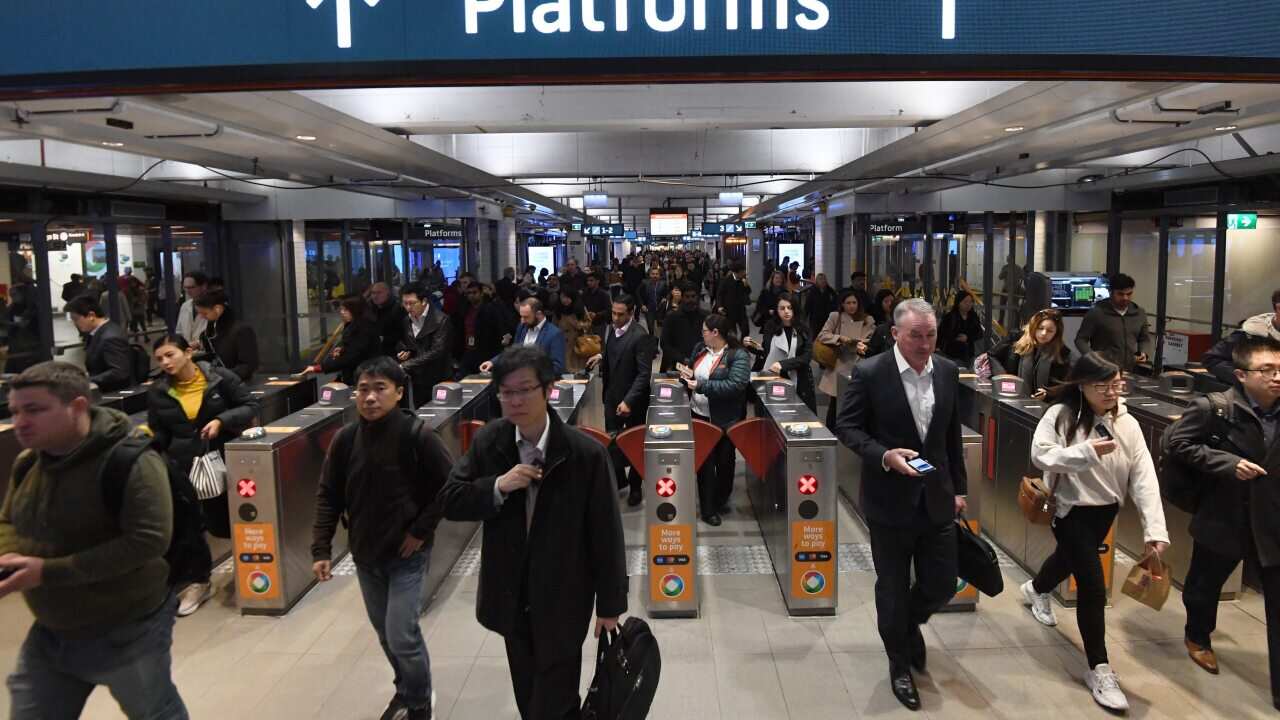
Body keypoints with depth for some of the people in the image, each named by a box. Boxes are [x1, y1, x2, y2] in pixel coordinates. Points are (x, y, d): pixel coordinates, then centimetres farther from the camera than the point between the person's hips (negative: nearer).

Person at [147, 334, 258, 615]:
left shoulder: (220, 377, -7)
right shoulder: (157, 392, 3)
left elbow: (250, 406, -4)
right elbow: (160, 435, 9)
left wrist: (221, 420, -18)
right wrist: (147, 436, -12)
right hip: (184, 465, 2)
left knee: (227, 521, 7)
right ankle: (199, 581, 19)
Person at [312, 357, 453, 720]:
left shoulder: (417, 435, -18)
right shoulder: (345, 439, -5)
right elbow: (328, 497, 2)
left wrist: (421, 530, -13)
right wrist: (321, 549, -4)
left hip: (407, 555, -5)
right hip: (365, 555, 5)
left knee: (402, 636, -6)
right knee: (385, 633, 18)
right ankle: (405, 688, 43)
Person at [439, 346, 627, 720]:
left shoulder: (586, 453, -20)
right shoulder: (488, 441, -8)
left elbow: (606, 533, -13)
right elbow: (450, 500, -4)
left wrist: (610, 605, -7)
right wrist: (497, 487, -23)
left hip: (562, 601, -4)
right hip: (511, 597, 4)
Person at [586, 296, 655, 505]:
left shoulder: (640, 336, -19)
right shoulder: (611, 330, 3)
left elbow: (644, 373, -22)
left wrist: (629, 401, -27)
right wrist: (601, 357, 1)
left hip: (633, 400, -6)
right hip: (612, 396, 6)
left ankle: (635, 485, 28)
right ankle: (618, 478, 30)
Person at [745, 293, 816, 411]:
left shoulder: (803, 330, -1)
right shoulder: (770, 327, 2)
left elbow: (807, 357, -9)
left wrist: (783, 364, -21)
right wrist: (752, 347, -6)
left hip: (795, 382, -1)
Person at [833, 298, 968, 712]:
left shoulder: (948, 371, 2)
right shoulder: (870, 374, -13)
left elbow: (952, 434, 10)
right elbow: (846, 426, -8)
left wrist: (959, 488, 11)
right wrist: (884, 456, -23)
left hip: (936, 498, 4)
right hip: (889, 500, -4)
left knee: (942, 585, 10)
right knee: (893, 589, 9)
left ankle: (910, 624, 44)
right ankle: (900, 665, 32)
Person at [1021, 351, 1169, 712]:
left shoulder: (1127, 424, -9)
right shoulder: (1061, 415, -19)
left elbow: (1144, 477, -14)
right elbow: (1040, 455, -27)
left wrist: (1155, 529, -22)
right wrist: (1086, 452, -37)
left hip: (1106, 510, 6)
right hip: (1072, 509, -6)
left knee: (1071, 558, 30)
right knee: (1093, 584, -10)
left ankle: (1036, 590, 65)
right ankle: (1099, 670, 4)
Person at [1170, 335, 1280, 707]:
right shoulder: (1213, 408, -14)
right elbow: (1178, 443, -12)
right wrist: (1229, 463, -20)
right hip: (1224, 518, -1)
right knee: (1204, 585, 21)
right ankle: (1198, 637, 51)